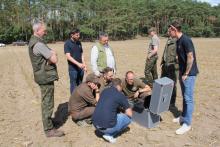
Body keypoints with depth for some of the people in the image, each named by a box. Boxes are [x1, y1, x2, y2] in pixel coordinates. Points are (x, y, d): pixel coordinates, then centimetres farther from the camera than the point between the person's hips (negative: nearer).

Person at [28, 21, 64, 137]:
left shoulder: (33, 41, 12)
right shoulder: (39, 44, -20)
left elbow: (50, 55, 14)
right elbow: (54, 60, -21)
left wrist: (51, 53, -6)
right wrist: (53, 54, -2)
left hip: (43, 75, 10)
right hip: (46, 76, -10)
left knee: (46, 101, 22)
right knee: (47, 102, -2)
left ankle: (48, 120, 38)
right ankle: (49, 129, 8)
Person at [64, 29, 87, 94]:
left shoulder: (79, 43, 11)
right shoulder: (67, 43, -7)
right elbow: (68, 56, -15)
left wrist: (84, 65, 7)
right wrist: (78, 64, -25)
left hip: (80, 67, 6)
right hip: (73, 68, -5)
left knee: (80, 85, 12)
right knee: (74, 85, 3)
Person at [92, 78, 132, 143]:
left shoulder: (104, 91, 12)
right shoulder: (121, 95, -5)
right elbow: (130, 114, 0)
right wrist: (123, 113, 21)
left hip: (95, 124, 7)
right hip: (107, 127, -7)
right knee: (128, 117, 12)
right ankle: (109, 135, 4)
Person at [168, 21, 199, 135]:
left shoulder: (186, 40, -18)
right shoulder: (178, 41, 10)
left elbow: (191, 58, -20)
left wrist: (186, 74, -16)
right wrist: (180, 72, 15)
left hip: (189, 74, -9)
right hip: (182, 73, 9)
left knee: (188, 98, -2)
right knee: (184, 97, 18)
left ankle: (187, 124, 7)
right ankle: (184, 117, 31)